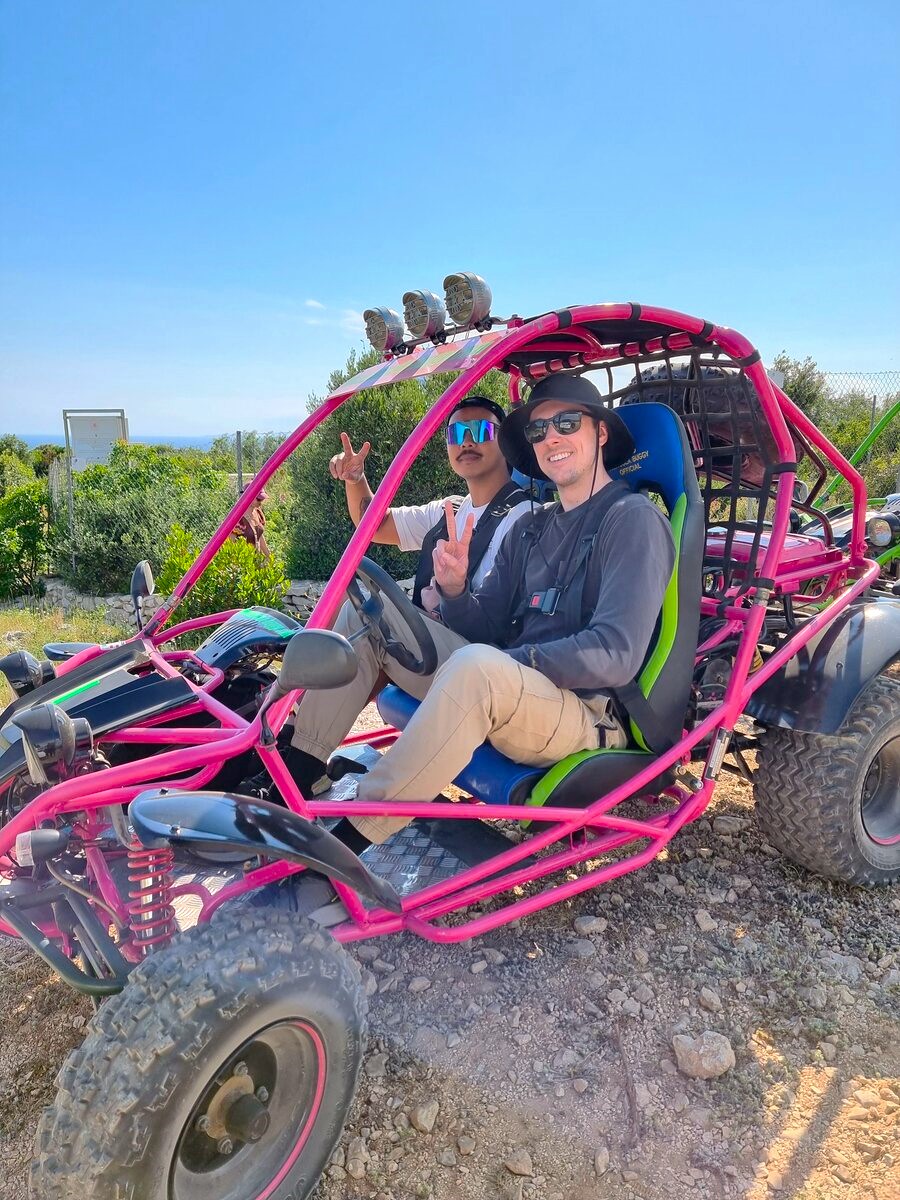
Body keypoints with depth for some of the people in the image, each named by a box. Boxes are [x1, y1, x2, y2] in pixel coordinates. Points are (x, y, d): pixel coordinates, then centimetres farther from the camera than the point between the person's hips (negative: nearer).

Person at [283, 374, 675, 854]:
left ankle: (339, 848, -31)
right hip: (502, 690, 8)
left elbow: (615, 656, -17)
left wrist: (512, 660, -16)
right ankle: (292, 777, -5)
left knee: (477, 664, -38)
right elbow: (485, 629, 11)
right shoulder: (530, 528, 15)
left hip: (586, 714, -7)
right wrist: (455, 589, -10)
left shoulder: (633, 520, -6)